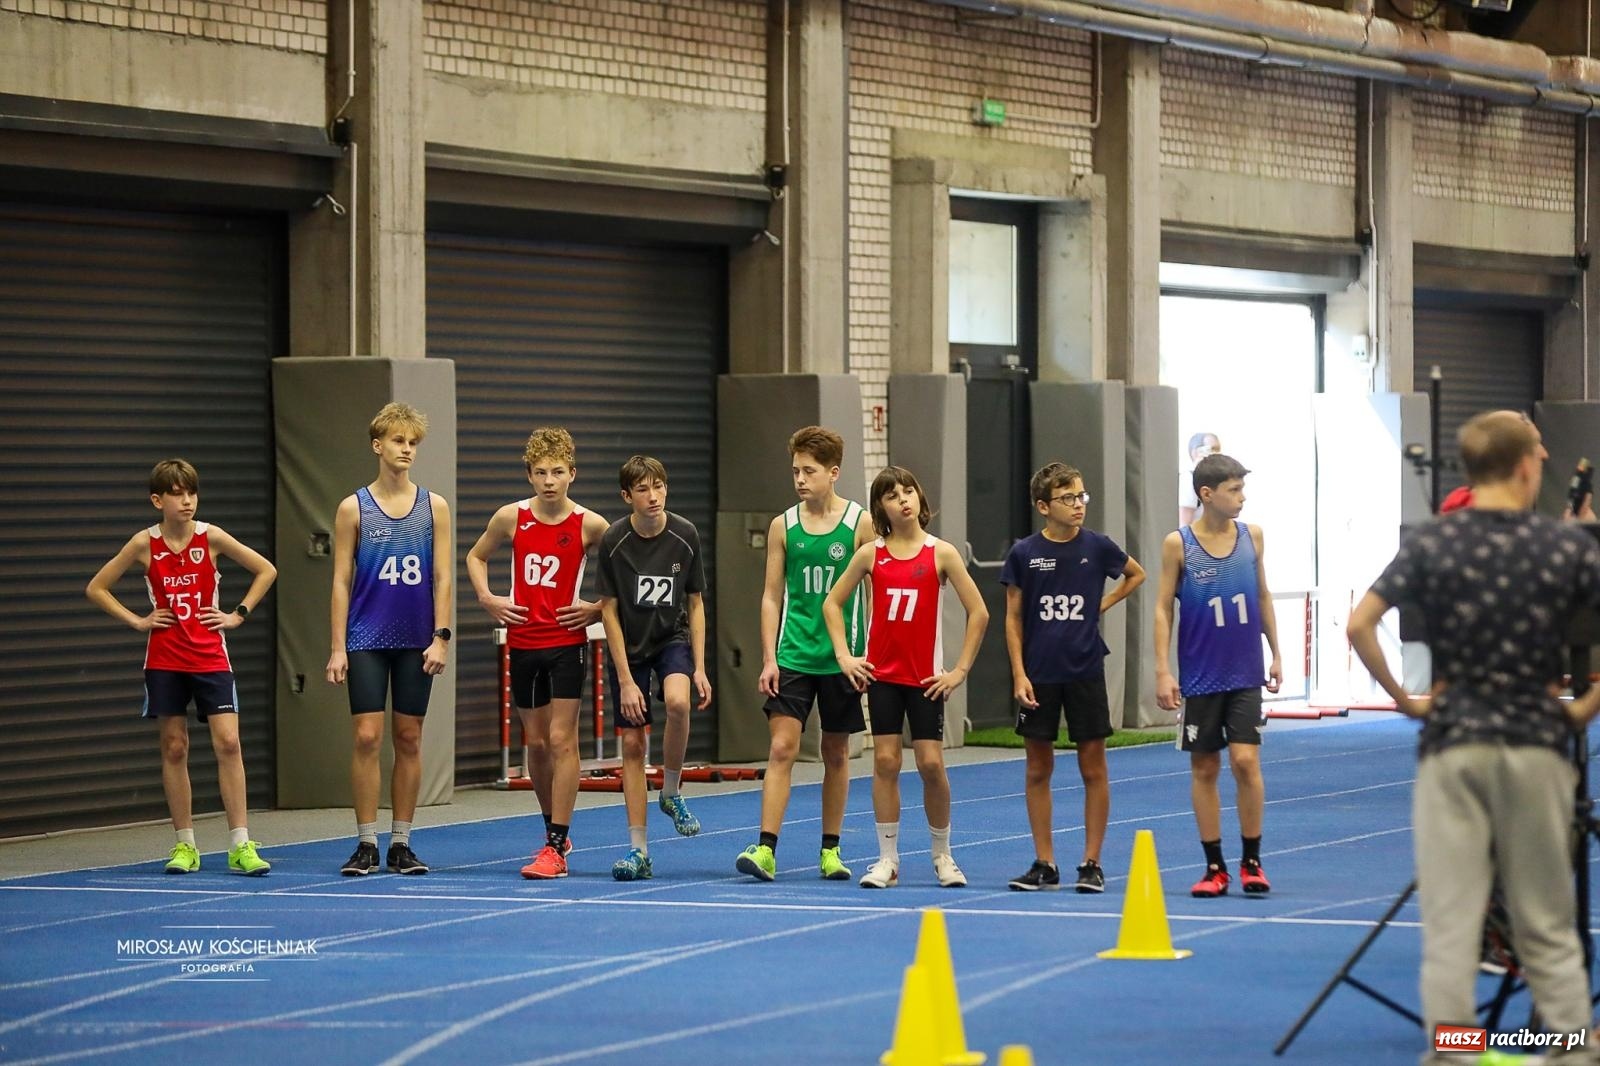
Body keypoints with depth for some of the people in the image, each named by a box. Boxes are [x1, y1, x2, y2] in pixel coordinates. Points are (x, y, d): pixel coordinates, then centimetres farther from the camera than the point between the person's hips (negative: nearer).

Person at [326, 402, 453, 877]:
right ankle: (366, 844, -1)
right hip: (366, 639, -2)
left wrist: (441, 636, -6)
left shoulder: (434, 507, 5)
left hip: (416, 641, 2)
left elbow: (442, 576, 4)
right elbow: (342, 581, 1)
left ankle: (401, 844, 11)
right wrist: (338, 648, -5)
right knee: (367, 736, -7)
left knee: (409, 739, 4)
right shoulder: (354, 508, 1)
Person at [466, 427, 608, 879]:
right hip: (522, 642, 3)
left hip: (567, 642, -3)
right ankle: (554, 831, 27)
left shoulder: (589, 525, -8)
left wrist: (598, 609, -6)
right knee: (536, 742, 10)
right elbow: (476, 556, 17)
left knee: (561, 740, -8)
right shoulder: (511, 518, -1)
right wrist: (487, 599, 2)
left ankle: (556, 847, -6)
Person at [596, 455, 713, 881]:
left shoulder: (685, 535, -10)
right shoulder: (614, 540, -14)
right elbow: (609, 610, -9)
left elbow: (695, 603, -1)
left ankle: (671, 793, -6)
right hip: (628, 648, 0)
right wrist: (625, 681, -13)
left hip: (673, 639, 0)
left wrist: (699, 668, -6)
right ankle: (638, 850, 4)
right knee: (632, 744, -2)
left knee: (678, 702, -31)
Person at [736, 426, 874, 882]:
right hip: (792, 656, 1)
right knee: (782, 747, -10)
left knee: (836, 752, 8)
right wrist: (769, 658, -2)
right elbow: (771, 597, 6)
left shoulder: (861, 524, -2)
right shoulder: (783, 527, 3)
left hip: (841, 657, -1)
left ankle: (830, 850, 18)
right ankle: (766, 849, -13)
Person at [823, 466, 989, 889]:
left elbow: (978, 612, -4)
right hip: (881, 674, 2)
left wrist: (960, 670, -6)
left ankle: (943, 855, 14)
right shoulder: (871, 554, 1)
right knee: (885, 761, -1)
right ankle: (887, 860, 4)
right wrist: (843, 655, 1)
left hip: (925, 676, -2)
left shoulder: (940, 553, -5)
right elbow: (832, 603, 11)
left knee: (931, 763, -3)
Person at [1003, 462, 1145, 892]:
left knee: (1093, 768, 1)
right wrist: (1019, 675, -5)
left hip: (1085, 672, 0)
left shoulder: (1097, 547, -2)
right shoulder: (1024, 554, -3)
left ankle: (1091, 863, 8)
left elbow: (1137, 574, 18)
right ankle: (1044, 863, 13)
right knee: (1038, 769, 5)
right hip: (1038, 676, 0)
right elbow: (1013, 618, 2)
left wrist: (1104, 603, 4)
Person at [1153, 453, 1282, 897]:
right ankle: (1214, 867, 13)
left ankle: (1252, 862, 3)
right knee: (1204, 768, 4)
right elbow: (1163, 608, -3)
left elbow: (1263, 596, 13)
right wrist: (1162, 671, -8)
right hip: (1200, 676, -1)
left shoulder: (1252, 536, 2)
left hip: (1245, 673, 1)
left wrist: (1276, 653, 12)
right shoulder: (1178, 544, -5)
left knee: (1245, 761, -9)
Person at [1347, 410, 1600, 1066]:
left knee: (1450, 919, 2)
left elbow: (1359, 625, -10)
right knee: (1547, 925, 9)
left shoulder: (1431, 545, -1)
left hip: (1452, 744, 0)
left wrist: (1402, 698, 0)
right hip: (1537, 744, 0)